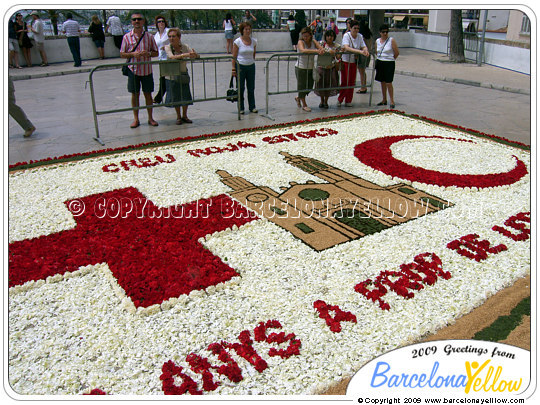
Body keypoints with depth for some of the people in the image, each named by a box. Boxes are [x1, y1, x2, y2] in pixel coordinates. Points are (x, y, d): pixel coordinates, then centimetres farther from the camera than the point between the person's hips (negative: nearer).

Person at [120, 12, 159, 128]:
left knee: (148, 94, 5)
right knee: (135, 94, 4)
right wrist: (133, 54, -15)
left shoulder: (149, 36, 3)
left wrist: (148, 53, -14)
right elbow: (122, 54, 3)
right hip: (133, 69, 0)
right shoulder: (127, 37, 1)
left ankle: (150, 118, 16)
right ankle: (136, 119, 13)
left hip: (147, 70, 0)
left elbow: (156, 52, 7)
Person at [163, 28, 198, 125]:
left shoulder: (185, 47, -2)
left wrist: (194, 54, -33)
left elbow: (197, 56, -8)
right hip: (172, 76, -2)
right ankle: (178, 117, 21)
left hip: (183, 75, 2)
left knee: (185, 96, 6)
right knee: (175, 97, 5)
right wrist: (185, 55, -39)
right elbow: (172, 57, -28)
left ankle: (184, 116, 24)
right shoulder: (167, 47, -9)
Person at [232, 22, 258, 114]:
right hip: (240, 66, -3)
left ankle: (252, 107, 17)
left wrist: (252, 62, 13)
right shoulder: (237, 42, -7)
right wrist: (233, 68, -10)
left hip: (251, 66, 3)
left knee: (251, 88, 6)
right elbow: (234, 56, -7)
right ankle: (241, 108, 11)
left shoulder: (253, 41, 4)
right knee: (240, 88, 2)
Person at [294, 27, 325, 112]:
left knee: (309, 86, 11)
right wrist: (316, 51, -41)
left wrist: (322, 50, -33)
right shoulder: (301, 42, -13)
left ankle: (298, 98, 37)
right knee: (302, 86, 1)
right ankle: (304, 105, 17)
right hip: (301, 68, -5)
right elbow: (303, 50, -33)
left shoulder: (313, 41, 3)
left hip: (310, 68, 6)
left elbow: (321, 47, -7)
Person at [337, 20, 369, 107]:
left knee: (352, 82, 7)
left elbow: (364, 46, 3)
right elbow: (346, 47, -29)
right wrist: (360, 51, -38)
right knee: (344, 82, -3)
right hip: (345, 61, -5)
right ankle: (340, 100, 12)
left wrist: (365, 50, -23)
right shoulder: (346, 35, -14)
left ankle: (348, 101, 16)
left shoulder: (360, 36, 2)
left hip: (354, 61, 5)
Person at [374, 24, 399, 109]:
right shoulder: (377, 41, 6)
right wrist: (378, 60, 10)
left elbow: (397, 53, -5)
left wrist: (391, 59, 3)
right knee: (382, 82, 11)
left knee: (388, 83, -9)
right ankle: (384, 100, 21)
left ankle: (392, 101, 0)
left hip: (389, 64, -5)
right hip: (379, 63, 5)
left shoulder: (391, 40, -7)